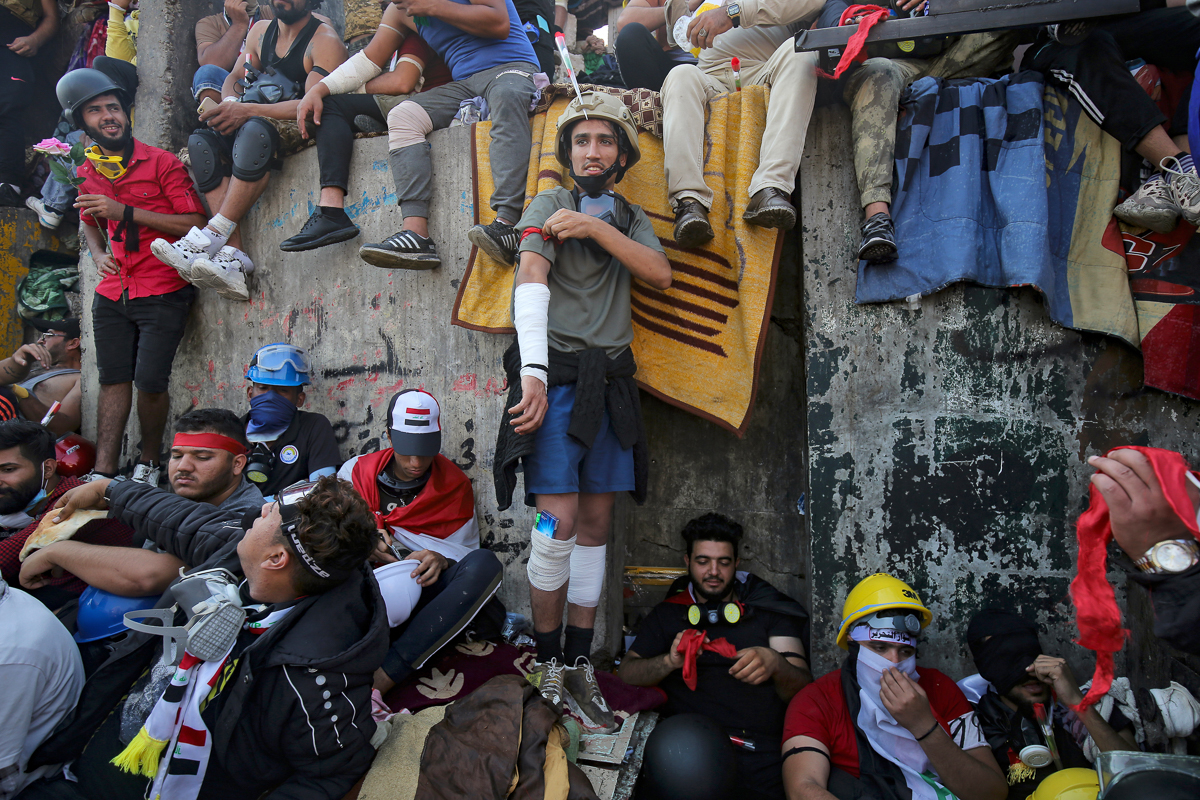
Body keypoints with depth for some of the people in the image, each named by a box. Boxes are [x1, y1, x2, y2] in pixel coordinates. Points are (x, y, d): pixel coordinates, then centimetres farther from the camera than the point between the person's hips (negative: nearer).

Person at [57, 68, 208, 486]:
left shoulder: (161, 163, -5)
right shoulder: (87, 173, 12)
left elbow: (194, 224, -13)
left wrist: (125, 211, -16)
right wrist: (98, 254, 9)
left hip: (163, 292, -5)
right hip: (111, 294, 5)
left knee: (150, 380, -12)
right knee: (113, 381, 6)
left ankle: (149, 461, 11)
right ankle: (103, 474, 8)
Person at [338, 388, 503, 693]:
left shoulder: (454, 485, 9)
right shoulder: (356, 472, 10)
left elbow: (465, 552, 8)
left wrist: (441, 561, -15)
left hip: (423, 590, 1)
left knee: (485, 563, -31)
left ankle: (385, 674, -40)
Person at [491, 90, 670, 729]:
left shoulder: (629, 218, 19)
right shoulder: (548, 207, 3)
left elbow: (660, 274, -1)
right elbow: (531, 282, -13)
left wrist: (598, 228, -12)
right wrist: (533, 373, -27)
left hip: (610, 379, 5)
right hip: (557, 373, -5)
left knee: (595, 524, 5)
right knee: (559, 522, -11)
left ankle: (580, 661, 13)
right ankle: (547, 660, 5)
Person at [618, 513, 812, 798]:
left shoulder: (769, 611, 18)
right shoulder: (668, 614, 21)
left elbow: (805, 689, 8)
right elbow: (626, 674, 10)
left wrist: (775, 663, -16)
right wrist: (670, 661, -11)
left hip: (759, 750, 1)